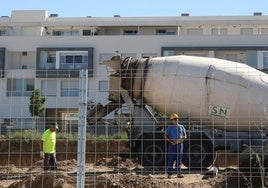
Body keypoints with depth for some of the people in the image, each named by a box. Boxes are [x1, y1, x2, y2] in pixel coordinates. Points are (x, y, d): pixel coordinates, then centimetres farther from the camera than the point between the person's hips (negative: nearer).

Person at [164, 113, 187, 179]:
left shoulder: (181, 127, 12)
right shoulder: (170, 127, 5)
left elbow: (185, 135, 17)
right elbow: (166, 136, 2)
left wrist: (184, 138, -7)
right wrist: (171, 141, -13)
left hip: (180, 144, 3)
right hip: (172, 144, -3)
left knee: (179, 160, 6)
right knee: (171, 159, -5)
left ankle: (178, 174, 11)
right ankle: (169, 174, -3)